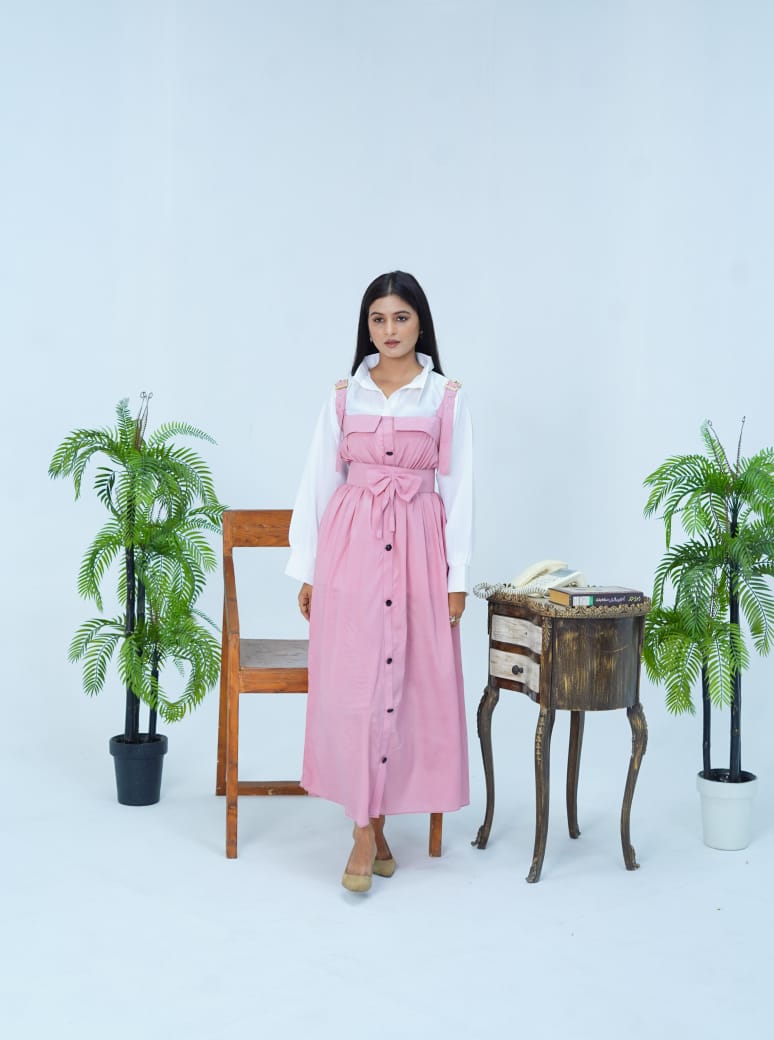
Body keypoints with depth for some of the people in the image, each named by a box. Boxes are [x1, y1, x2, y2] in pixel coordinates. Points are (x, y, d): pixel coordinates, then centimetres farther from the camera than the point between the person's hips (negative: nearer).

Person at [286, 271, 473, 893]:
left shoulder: (447, 397, 4)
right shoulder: (344, 396, 7)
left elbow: (458, 489, 3)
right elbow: (319, 483, 8)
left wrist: (457, 576, -1)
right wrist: (306, 570, 5)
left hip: (418, 545, 0)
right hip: (351, 543, 0)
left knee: (408, 682, 1)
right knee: (351, 683, -5)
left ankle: (375, 822, 16)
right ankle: (367, 831, 3)